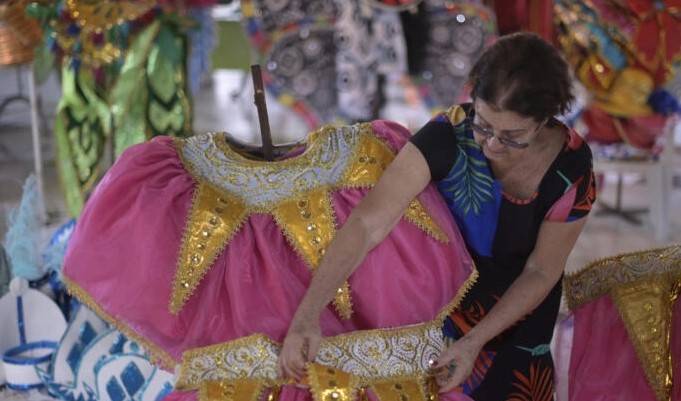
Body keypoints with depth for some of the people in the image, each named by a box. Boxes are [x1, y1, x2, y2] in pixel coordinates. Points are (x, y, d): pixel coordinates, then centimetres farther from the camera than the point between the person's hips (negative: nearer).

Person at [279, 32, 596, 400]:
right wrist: (307, 317, -50)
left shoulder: (572, 168, -28)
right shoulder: (447, 137, -34)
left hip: (519, 303, 1)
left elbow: (541, 271, -16)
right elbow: (367, 223, -41)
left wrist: (475, 342, -24)